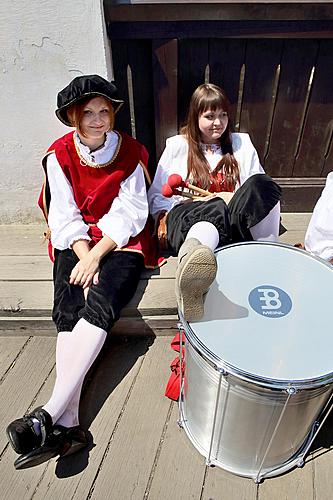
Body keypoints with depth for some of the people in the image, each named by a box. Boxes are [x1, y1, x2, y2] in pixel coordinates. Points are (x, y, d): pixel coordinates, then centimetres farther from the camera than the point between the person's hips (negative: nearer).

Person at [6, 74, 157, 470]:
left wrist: (97, 255, -17)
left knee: (100, 303, -28)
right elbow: (65, 217, -1)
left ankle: (50, 415, -28)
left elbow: (129, 214, -6)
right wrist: (84, 256, -17)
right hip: (75, 241, 2)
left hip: (122, 240, -1)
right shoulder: (60, 155, 3)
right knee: (67, 312, -24)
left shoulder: (130, 152, 1)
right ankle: (69, 422, -26)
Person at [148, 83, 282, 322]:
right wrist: (209, 202, -6)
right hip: (186, 219, -2)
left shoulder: (242, 143, 20)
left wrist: (236, 199, -9)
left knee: (261, 185, -28)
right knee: (216, 211, -41)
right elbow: (156, 198, 7)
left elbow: (260, 188, 14)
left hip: (235, 217, 3)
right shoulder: (178, 145, 12)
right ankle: (190, 255, -73)